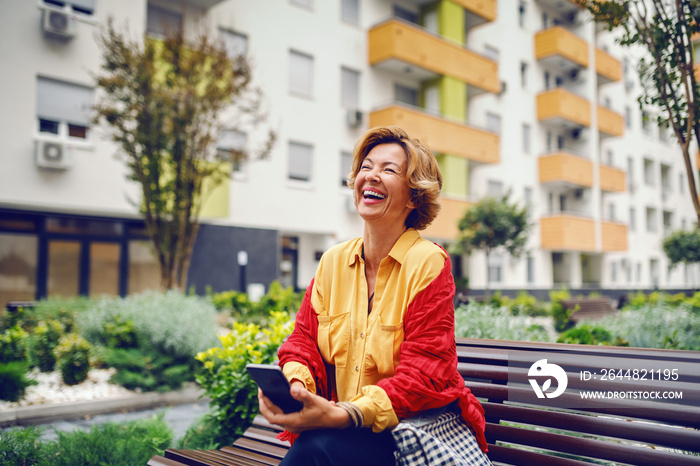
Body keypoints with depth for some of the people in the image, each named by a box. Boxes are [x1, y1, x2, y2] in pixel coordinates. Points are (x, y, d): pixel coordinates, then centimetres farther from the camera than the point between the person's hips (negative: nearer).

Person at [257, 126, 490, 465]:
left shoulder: (429, 263, -11)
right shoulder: (333, 261, 7)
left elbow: (425, 373, -16)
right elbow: (305, 338, 6)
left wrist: (343, 415, -30)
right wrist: (293, 383, -18)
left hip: (419, 428, -3)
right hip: (345, 427, 4)